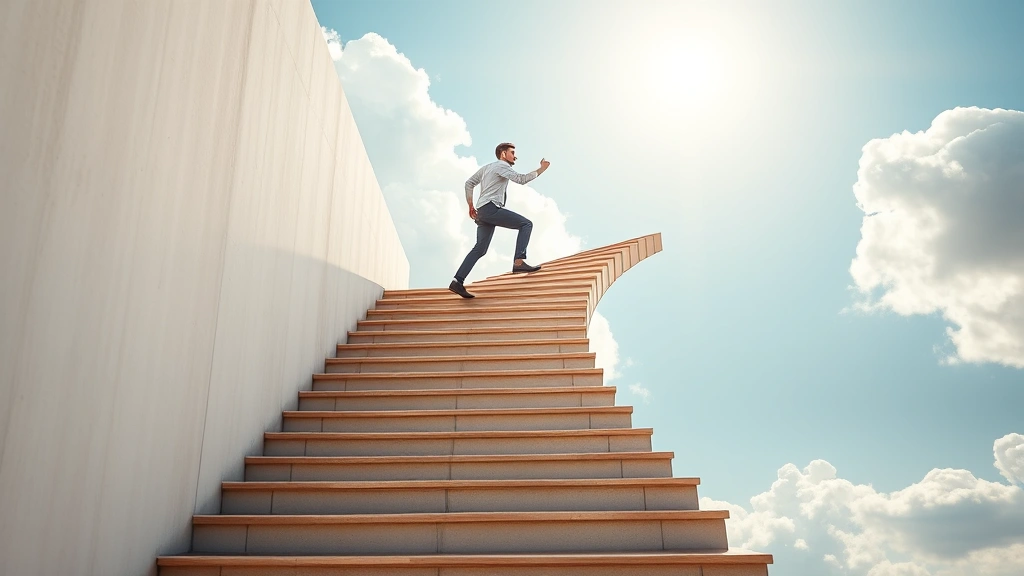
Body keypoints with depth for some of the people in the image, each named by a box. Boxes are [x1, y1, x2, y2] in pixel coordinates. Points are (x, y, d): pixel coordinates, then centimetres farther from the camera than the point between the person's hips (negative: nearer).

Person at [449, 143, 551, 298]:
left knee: (480, 249, 7)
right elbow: (521, 179, -12)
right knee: (526, 224, -9)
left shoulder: (486, 168, 29)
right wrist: (541, 169, -4)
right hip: (491, 208, -9)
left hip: (482, 212, 9)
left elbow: (469, 183, 27)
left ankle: (458, 281, -2)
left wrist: (471, 206, 24)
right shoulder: (501, 165, 1)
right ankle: (518, 262, -22)